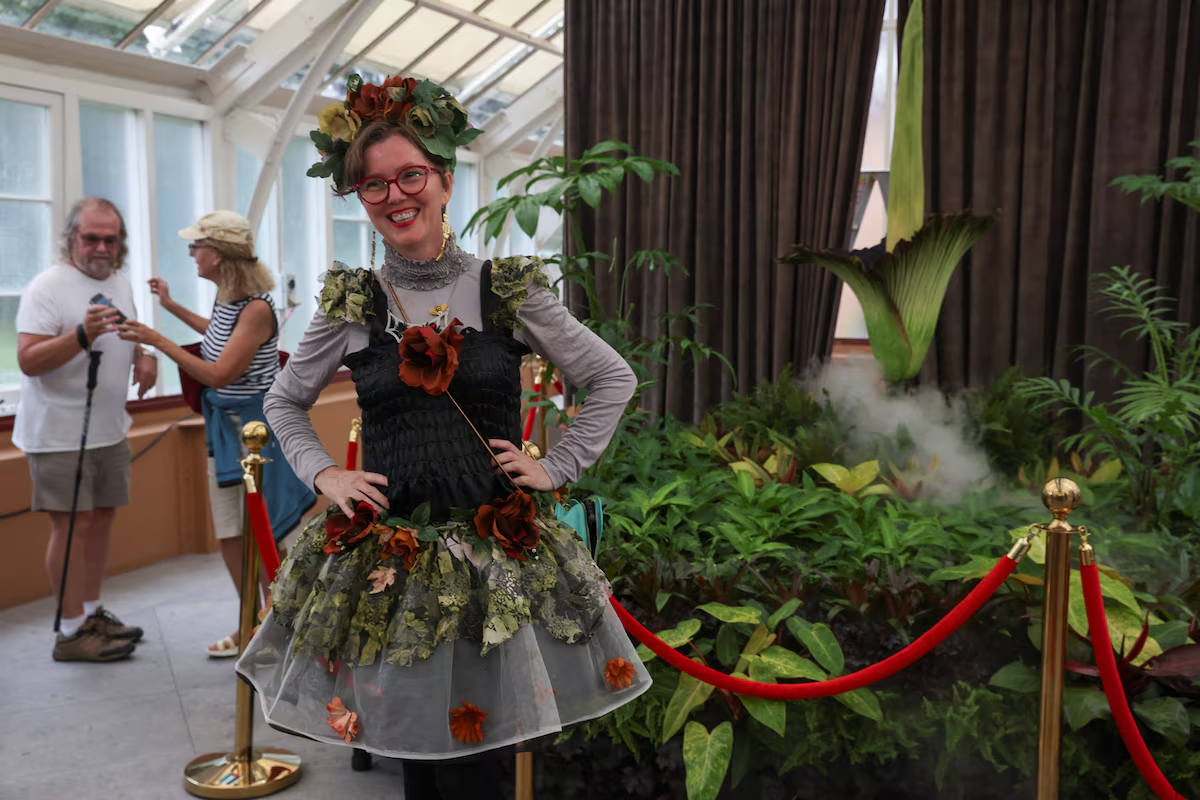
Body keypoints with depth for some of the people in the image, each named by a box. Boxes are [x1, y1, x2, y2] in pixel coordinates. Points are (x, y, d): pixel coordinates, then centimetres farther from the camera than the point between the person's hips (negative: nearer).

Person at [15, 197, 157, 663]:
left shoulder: (120, 285, 11)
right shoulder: (48, 287, -13)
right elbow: (28, 361, -20)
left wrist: (145, 356, 2)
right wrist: (83, 334, -33)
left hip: (109, 430, 8)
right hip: (59, 435, -8)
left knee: (102, 517, 13)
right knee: (71, 525, -4)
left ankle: (92, 613, 26)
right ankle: (71, 633, 4)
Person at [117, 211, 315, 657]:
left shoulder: (256, 308, -22)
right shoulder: (226, 298, 3)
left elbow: (220, 374, -25)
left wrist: (157, 340, -22)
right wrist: (171, 306, 28)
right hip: (224, 426, 9)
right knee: (229, 535, 13)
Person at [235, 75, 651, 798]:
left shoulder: (509, 291, -2)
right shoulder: (351, 305, 2)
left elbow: (615, 381, 6)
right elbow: (285, 403, 17)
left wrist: (557, 467, 0)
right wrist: (323, 474, 3)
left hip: (495, 549, -1)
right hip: (385, 560, 1)